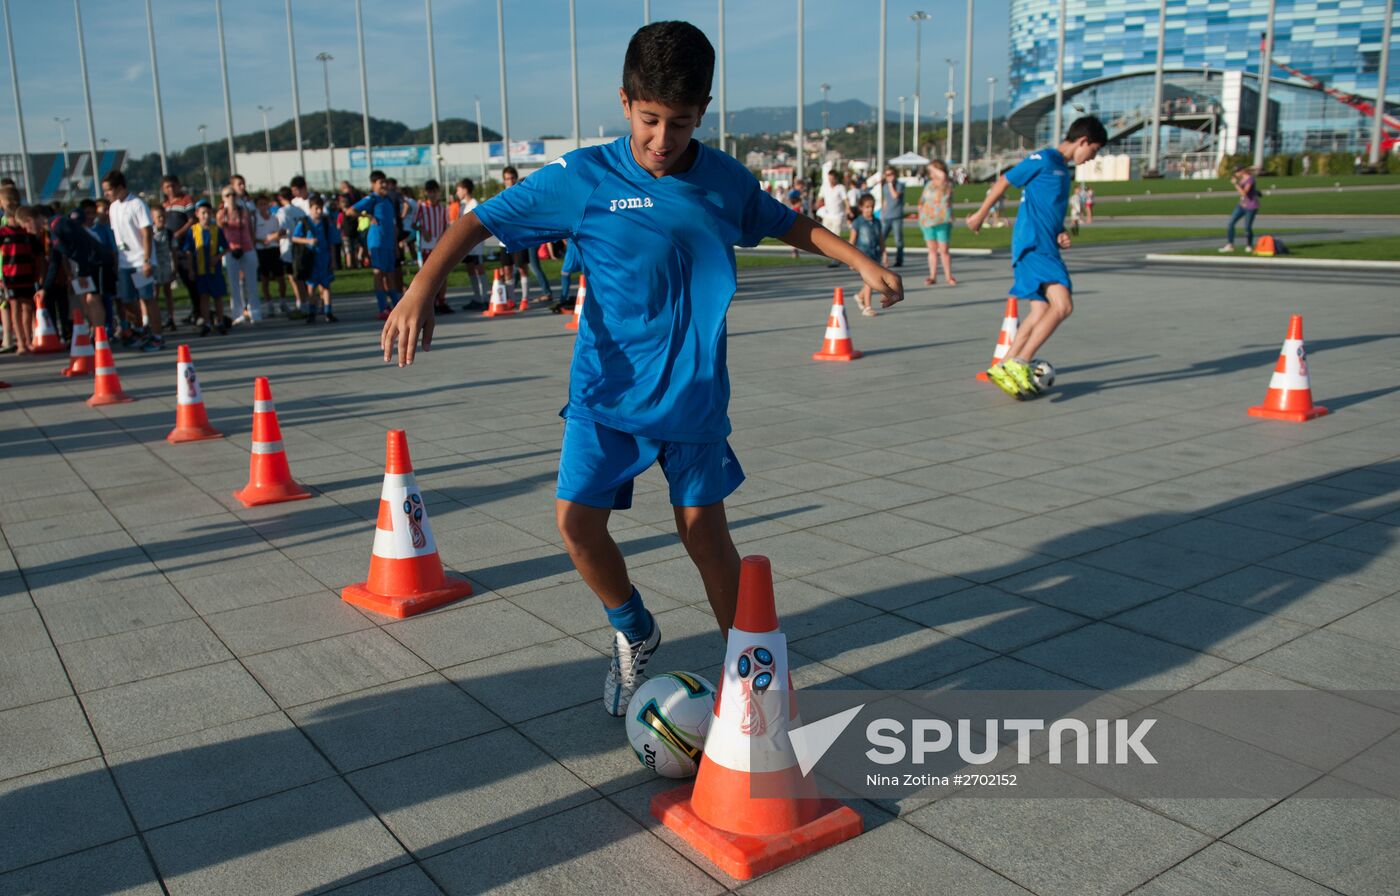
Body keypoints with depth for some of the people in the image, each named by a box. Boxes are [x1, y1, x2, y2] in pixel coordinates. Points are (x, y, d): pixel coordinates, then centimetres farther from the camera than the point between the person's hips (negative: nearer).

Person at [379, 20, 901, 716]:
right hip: (606, 390, -1)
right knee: (577, 518, -10)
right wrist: (422, 289, -24)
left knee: (704, 529, 6)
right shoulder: (584, 178, -10)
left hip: (695, 393, 1)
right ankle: (633, 633, 20)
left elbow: (790, 225, 18)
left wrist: (862, 262, 12)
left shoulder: (725, 180, -1)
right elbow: (480, 220, -10)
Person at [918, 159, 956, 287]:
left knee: (944, 250, -4)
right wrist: (921, 215, 10)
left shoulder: (947, 184, -5)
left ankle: (949, 277, 7)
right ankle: (932, 277, 10)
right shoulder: (929, 184, 13)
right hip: (928, 221, 5)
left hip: (942, 221, -5)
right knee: (932, 250, 6)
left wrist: (933, 168, -11)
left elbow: (942, 175, -27)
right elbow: (922, 201, 22)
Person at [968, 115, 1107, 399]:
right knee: (1062, 305, -20)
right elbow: (1004, 182, 0)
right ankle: (1019, 365, -18)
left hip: (1045, 246, 10)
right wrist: (981, 215, 9)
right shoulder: (1043, 159, -6)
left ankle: (1004, 369, 11)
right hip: (1033, 245, -10)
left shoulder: (1063, 169, 21)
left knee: (1041, 312, 6)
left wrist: (1060, 234, 9)